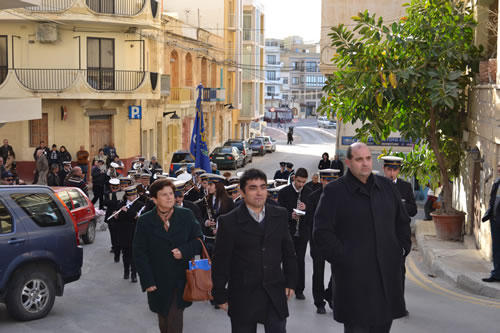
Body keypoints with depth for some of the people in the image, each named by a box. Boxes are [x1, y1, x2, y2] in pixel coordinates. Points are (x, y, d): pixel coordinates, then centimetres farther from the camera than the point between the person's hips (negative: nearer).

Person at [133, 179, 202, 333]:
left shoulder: (186, 215, 0)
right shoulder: (145, 221, -2)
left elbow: (198, 240, 5)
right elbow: (139, 253, -2)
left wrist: (184, 251, -15)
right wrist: (147, 281, -8)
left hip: (181, 279, -1)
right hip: (158, 282, 1)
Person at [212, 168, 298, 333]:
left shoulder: (280, 216, 4)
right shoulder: (228, 222, -7)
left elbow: (288, 252, 12)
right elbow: (220, 263, -4)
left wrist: (290, 282, 10)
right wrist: (220, 295, -3)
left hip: (275, 294, 3)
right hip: (243, 297, -2)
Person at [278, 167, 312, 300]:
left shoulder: (308, 192, 4)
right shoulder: (284, 192, -4)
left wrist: (305, 208, -16)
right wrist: (290, 215, -25)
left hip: (303, 232, 2)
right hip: (288, 231, -2)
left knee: (300, 260, 4)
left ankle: (299, 290, 11)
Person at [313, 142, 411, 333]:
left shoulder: (387, 187, 12)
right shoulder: (334, 191, -3)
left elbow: (402, 222, 22)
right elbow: (322, 232, -7)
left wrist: (403, 249, 10)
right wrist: (342, 258, -12)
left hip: (387, 272, 5)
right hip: (354, 275, -5)